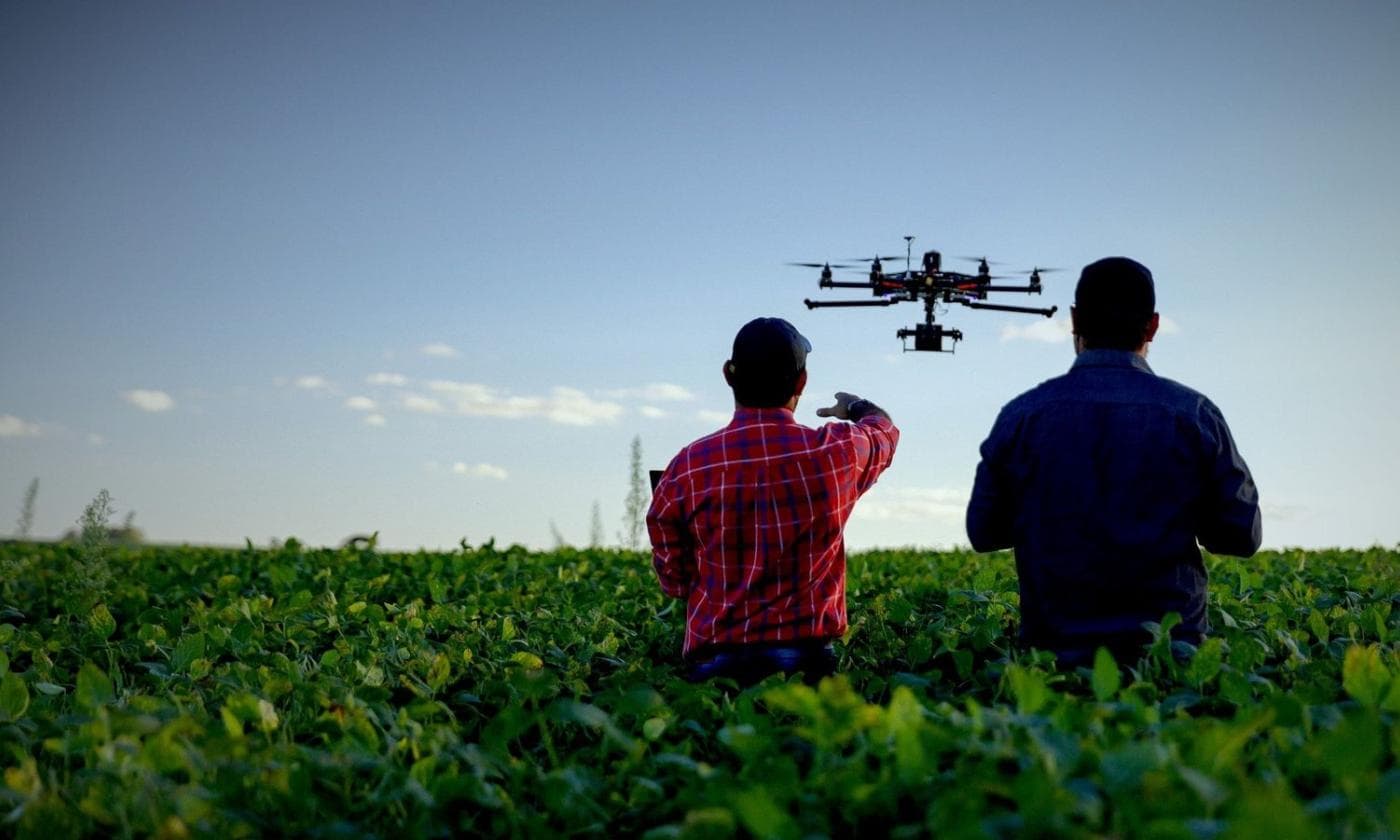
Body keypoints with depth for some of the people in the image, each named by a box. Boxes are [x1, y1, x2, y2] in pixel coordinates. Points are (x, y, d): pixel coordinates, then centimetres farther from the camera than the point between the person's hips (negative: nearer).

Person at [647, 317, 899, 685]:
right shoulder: (838, 452, -3)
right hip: (806, 661, 0)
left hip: (715, 664, 0)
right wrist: (855, 406, 44)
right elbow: (883, 427, 23)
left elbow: (673, 581, 5)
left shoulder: (687, 468, -5)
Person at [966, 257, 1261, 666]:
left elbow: (983, 532, 6)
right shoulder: (1194, 414, -3)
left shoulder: (1021, 416, -3)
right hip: (1171, 646, 0)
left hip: (1056, 647, 1)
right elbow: (1243, 536, 4)